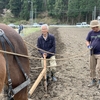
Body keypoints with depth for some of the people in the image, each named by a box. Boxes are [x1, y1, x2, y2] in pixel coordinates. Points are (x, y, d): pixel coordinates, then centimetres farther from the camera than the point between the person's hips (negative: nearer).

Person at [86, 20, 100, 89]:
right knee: (92, 68, 11)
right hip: (92, 53, 5)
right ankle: (93, 81, 25)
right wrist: (89, 46, -7)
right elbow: (87, 41, 13)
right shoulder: (91, 33, 5)